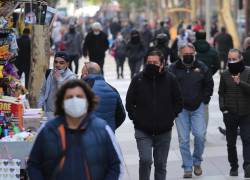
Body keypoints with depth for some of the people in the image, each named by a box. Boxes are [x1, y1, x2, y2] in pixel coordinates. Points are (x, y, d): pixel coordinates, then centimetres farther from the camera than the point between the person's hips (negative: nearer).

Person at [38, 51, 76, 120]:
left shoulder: (71, 77, -8)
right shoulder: (49, 73, 10)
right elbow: (43, 92, 19)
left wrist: (59, 78, -20)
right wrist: (40, 107, 9)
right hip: (47, 113, 5)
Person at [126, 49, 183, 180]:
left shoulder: (170, 79, -1)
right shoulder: (138, 79, -3)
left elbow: (178, 102, 9)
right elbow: (129, 102, 7)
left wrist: (171, 117, 2)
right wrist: (135, 118, 1)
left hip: (164, 131, 1)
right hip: (143, 131, -1)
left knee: (161, 164, 10)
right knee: (145, 160, -15)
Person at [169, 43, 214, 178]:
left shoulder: (201, 67, 2)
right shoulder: (173, 68, -3)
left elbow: (209, 84, 14)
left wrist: (204, 99, 5)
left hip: (198, 107, 1)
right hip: (180, 108, -1)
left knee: (200, 134, -8)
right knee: (183, 139, 0)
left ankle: (197, 162, 16)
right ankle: (187, 168, 10)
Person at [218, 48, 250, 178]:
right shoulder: (225, 75, 5)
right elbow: (221, 93, 11)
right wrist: (223, 108, 0)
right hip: (230, 114, 3)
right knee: (231, 143, 10)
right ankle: (234, 167, 22)